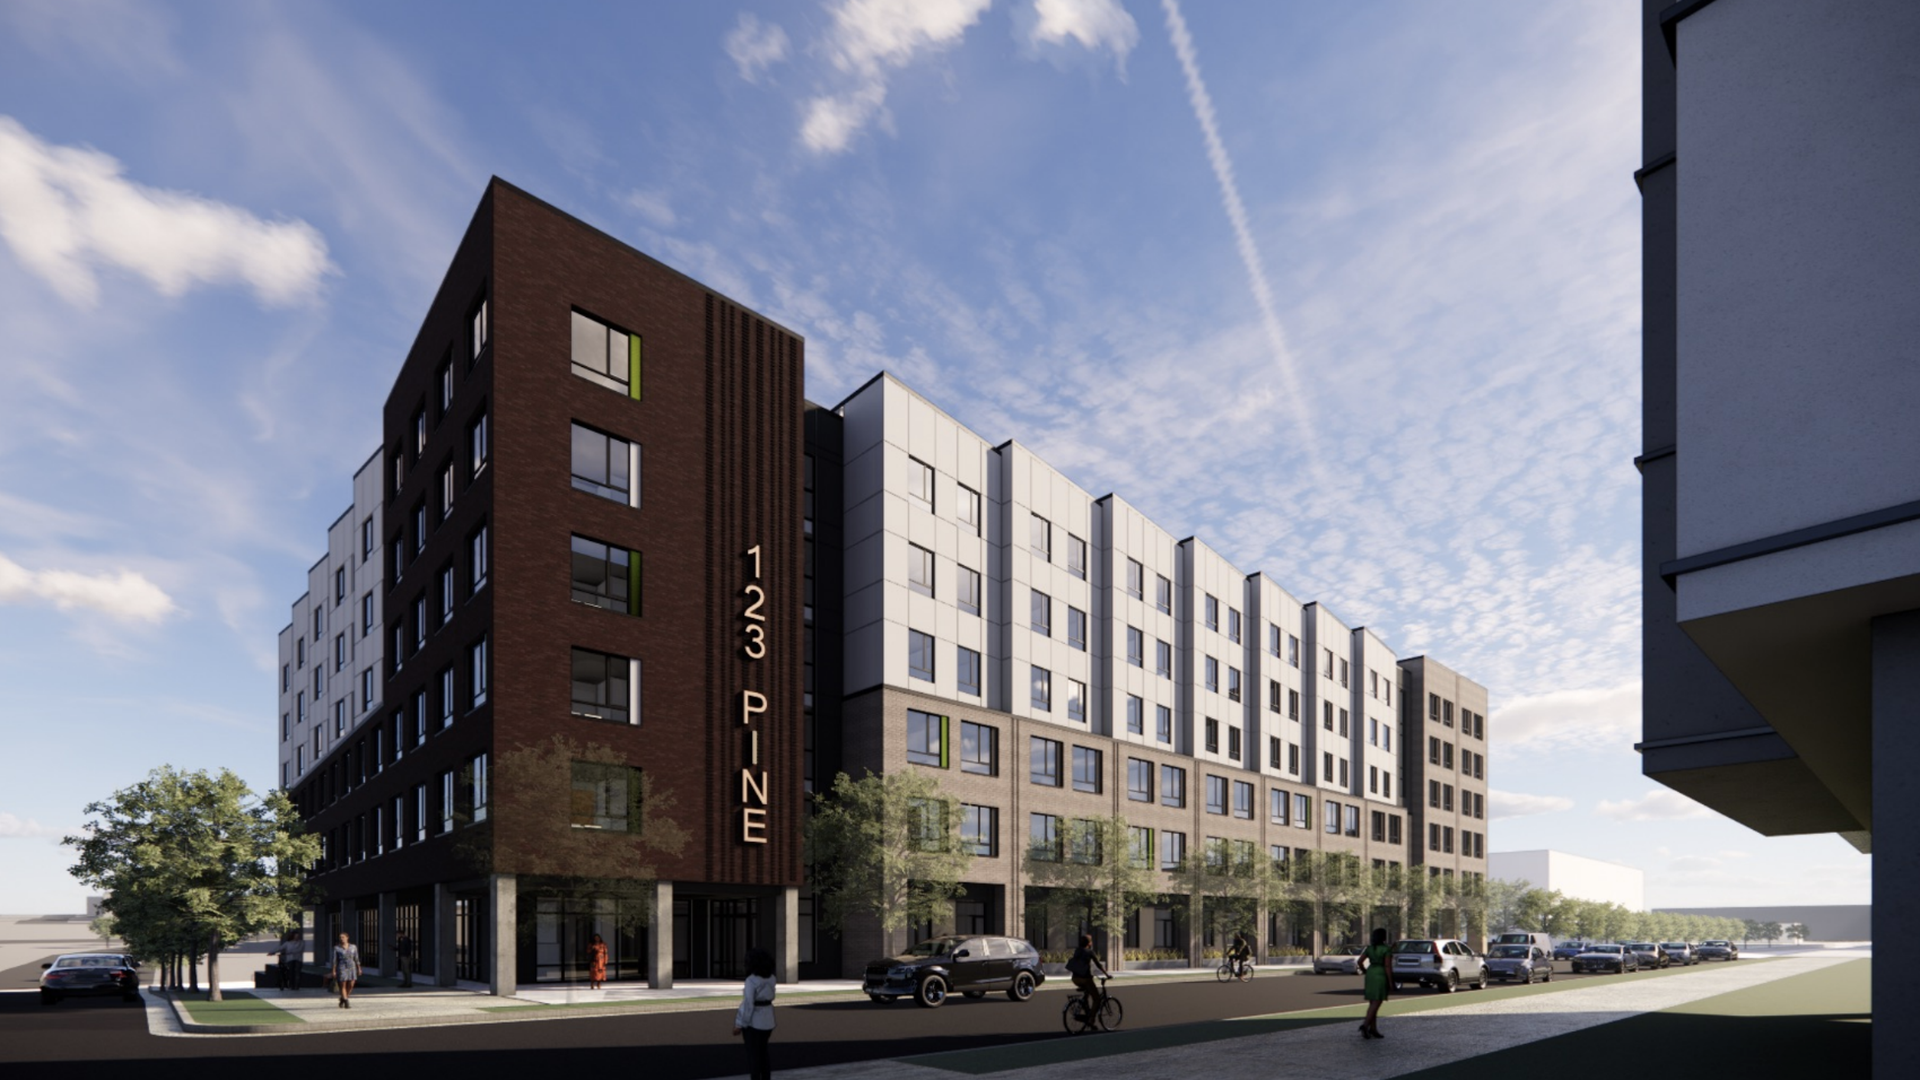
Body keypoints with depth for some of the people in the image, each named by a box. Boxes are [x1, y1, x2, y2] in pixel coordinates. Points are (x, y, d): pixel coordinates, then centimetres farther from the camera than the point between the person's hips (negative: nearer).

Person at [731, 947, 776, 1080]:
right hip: (767, 1019, 7)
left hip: (752, 1020, -6)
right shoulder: (771, 978, 2)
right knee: (762, 1052, 20)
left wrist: (740, 1025, -16)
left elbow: (748, 1004, -21)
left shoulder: (751, 980, -19)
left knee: (753, 1054, 2)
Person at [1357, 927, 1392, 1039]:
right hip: (1381, 976, -6)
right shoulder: (1387, 949, -9)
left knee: (1372, 1003, 11)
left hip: (1370, 975, 6)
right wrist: (1391, 982, -10)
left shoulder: (1369, 948, 7)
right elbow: (1387, 966, -14)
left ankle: (1373, 1030, 10)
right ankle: (1365, 1025, -22)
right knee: (1376, 1004, -8)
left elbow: (1360, 961, 3)